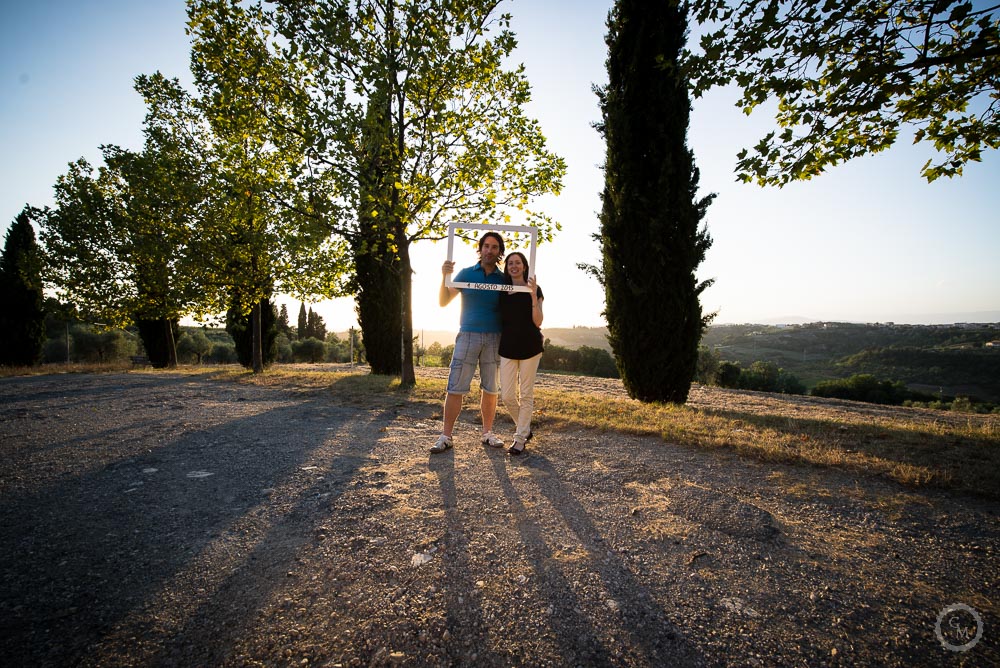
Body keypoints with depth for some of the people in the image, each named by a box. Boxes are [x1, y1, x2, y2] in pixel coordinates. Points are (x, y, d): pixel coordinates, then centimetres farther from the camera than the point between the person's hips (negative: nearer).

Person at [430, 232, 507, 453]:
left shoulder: (503, 279, 7)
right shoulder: (465, 273, 4)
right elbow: (443, 302, 0)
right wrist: (444, 277, -16)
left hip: (493, 338, 2)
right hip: (468, 335, -1)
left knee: (491, 388, 7)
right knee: (456, 387, -4)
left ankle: (488, 433, 19)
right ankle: (446, 436, 4)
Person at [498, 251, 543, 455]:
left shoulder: (533, 289, -1)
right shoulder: (502, 291, 9)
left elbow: (538, 322, -10)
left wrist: (533, 296, -18)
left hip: (529, 347, -3)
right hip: (508, 347, 3)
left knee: (526, 395, 2)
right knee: (508, 396, 2)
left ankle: (520, 438, 12)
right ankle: (525, 429, 25)